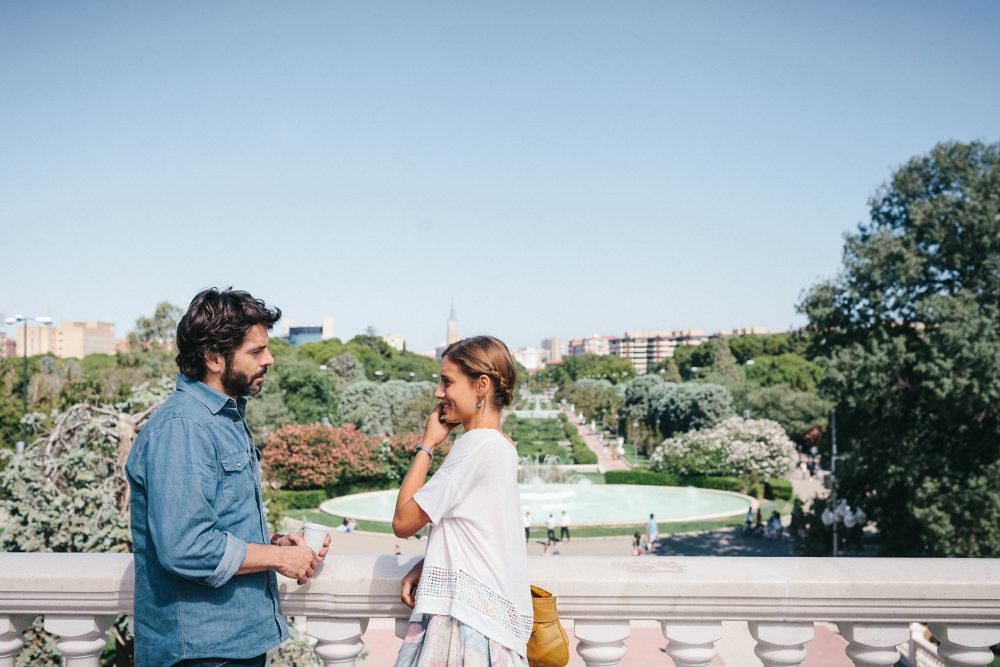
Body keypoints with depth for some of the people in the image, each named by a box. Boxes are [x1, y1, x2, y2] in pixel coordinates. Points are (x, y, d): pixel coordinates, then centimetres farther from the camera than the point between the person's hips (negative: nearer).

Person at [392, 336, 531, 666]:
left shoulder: (477, 444, -15)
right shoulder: (502, 446, 14)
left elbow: (403, 521, -9)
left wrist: (427, 443, -3)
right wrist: (424, 566, 5)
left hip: (468, 613, -9)